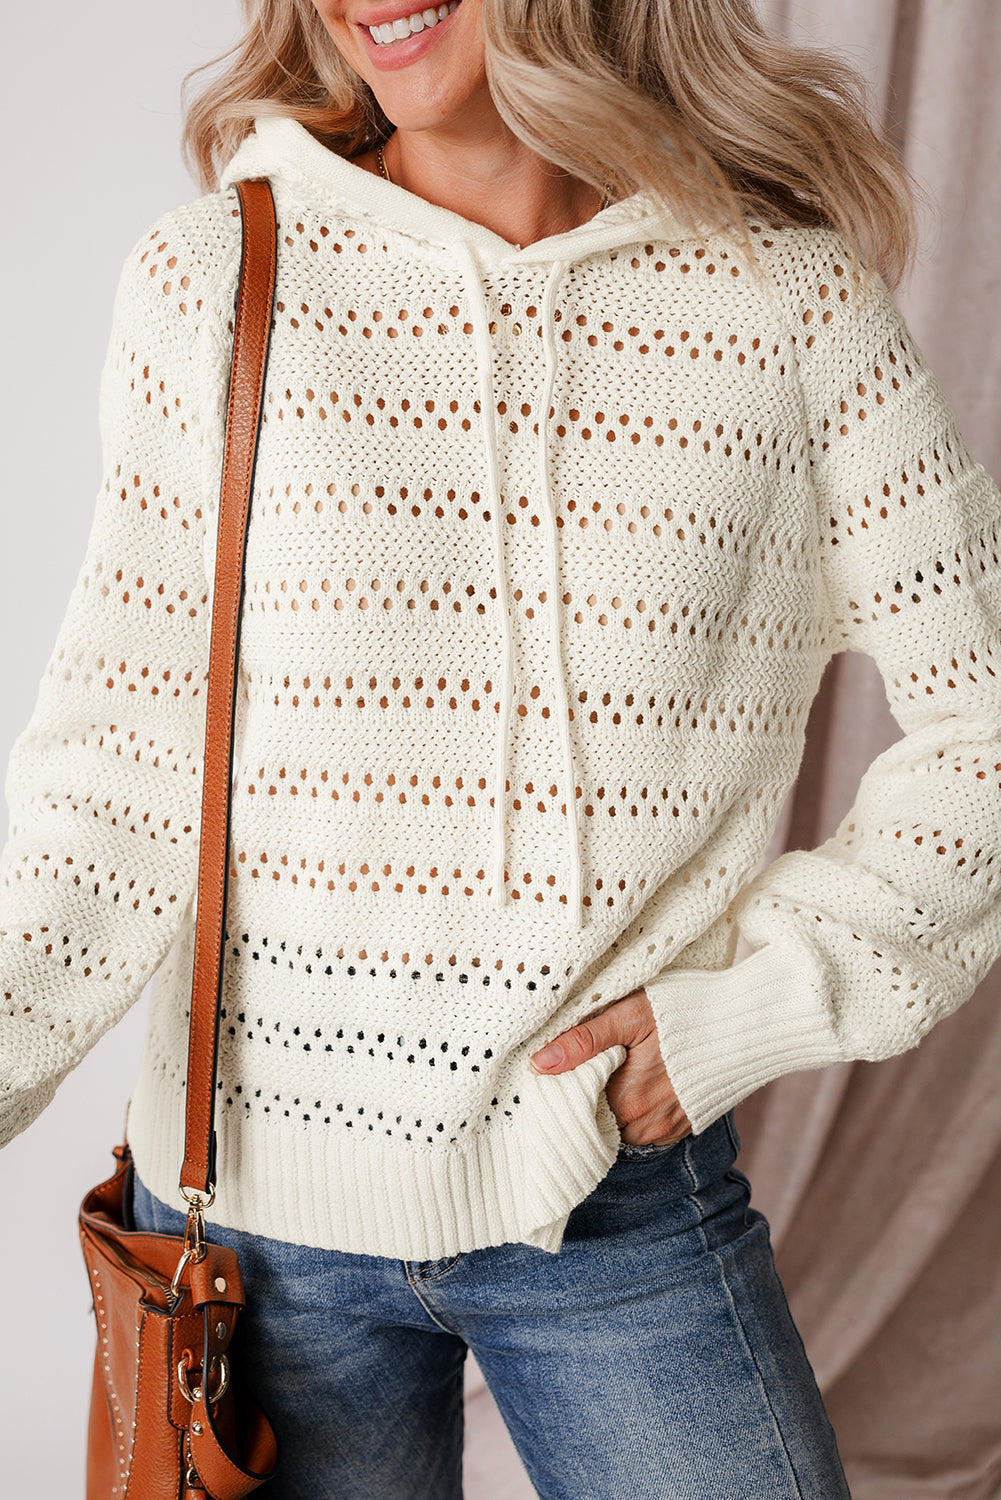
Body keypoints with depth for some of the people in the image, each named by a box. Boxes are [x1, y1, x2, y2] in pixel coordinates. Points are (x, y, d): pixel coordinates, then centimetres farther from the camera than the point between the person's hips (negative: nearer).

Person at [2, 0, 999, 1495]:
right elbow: (121, 762, -2)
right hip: (260, 1191, 1)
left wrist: (758, 1004, -7)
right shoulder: (211, 281, -2)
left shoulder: (789, 302, -4)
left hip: (626, 1198, 0)